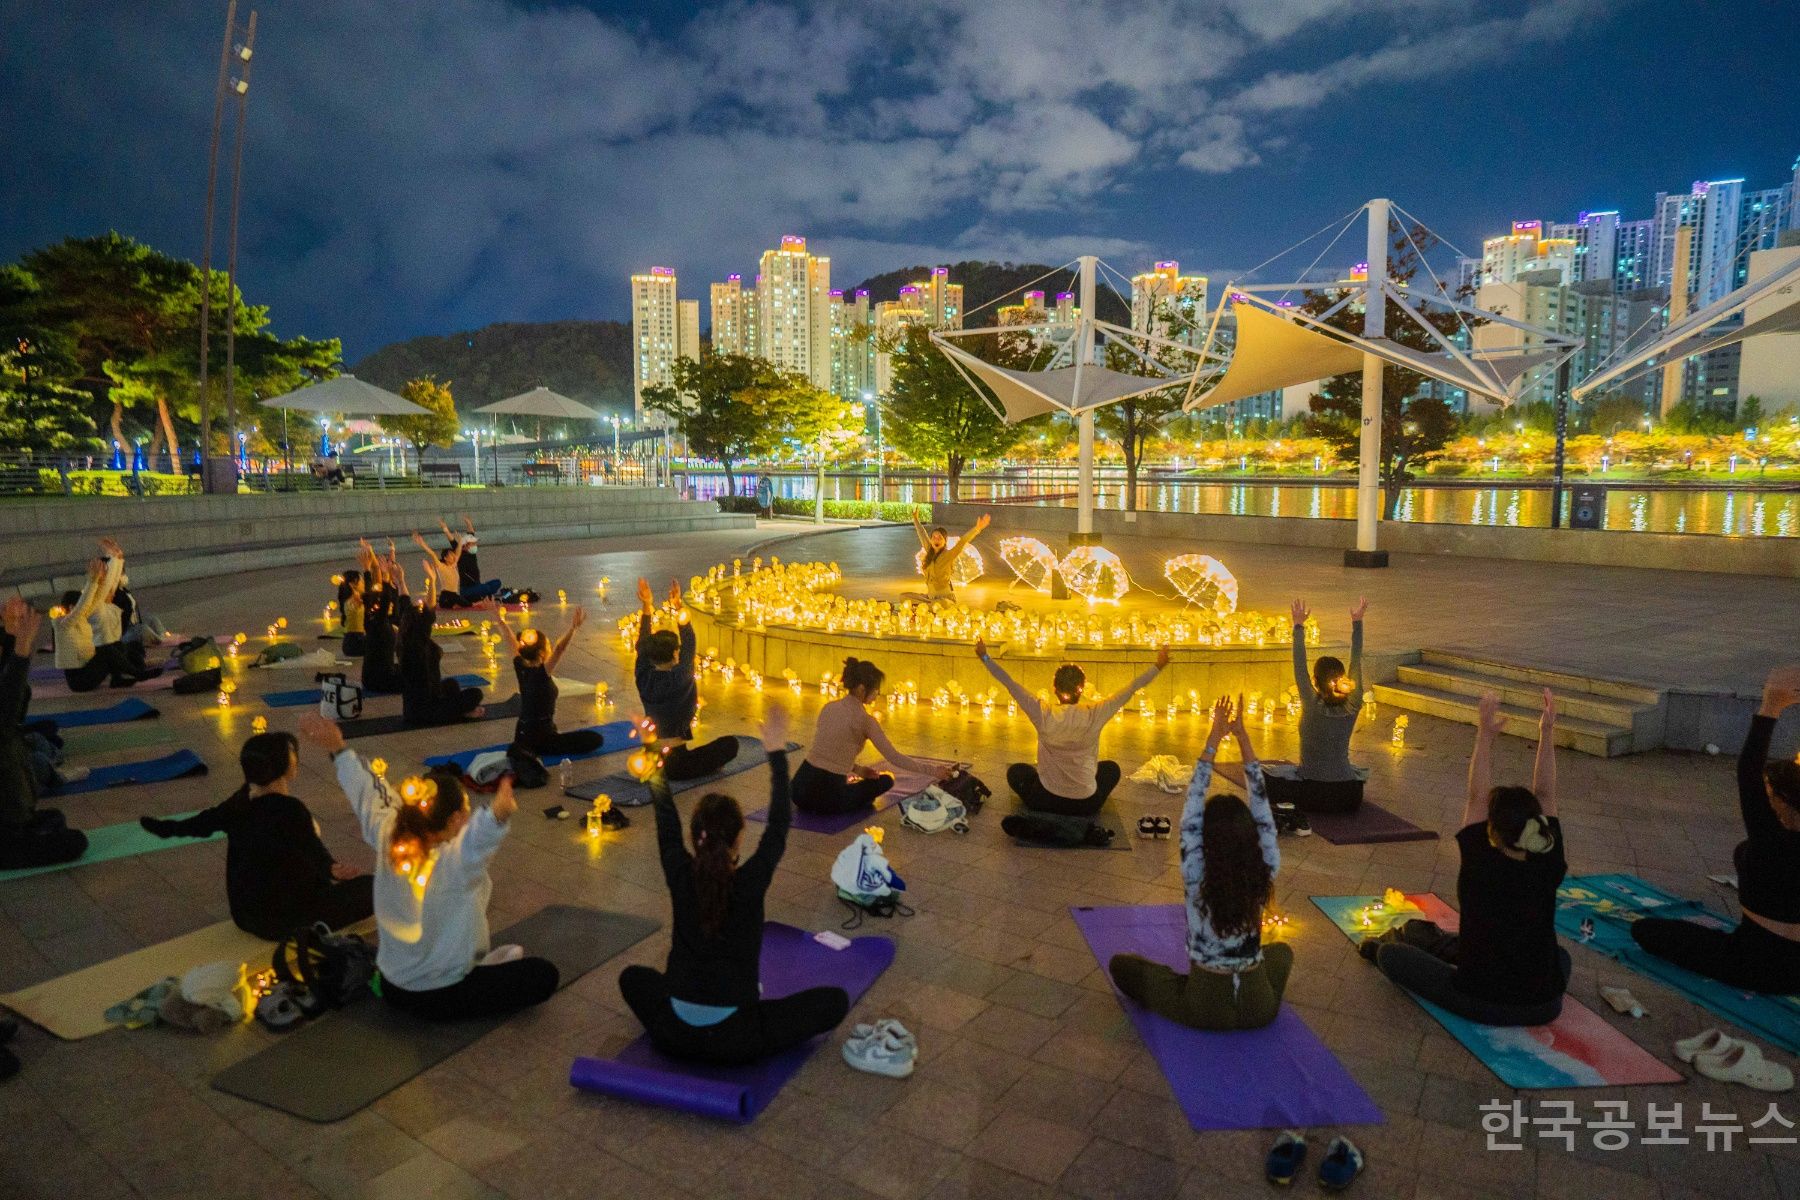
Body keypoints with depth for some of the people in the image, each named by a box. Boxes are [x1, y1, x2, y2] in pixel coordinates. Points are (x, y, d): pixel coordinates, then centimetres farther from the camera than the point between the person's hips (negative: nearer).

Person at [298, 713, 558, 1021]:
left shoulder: (387, 839, -14)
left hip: (391, 987, 7)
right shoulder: (457, 860, -31)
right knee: (544, 975, 2)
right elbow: (480, 834, -54)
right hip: (440, 1000, -7)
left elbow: (367, 792, 1)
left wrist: (338, 748, 15)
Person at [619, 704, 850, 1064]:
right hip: (734, 1040, -3)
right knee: (835, 999, 8)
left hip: (673, 1034, 3)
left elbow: (667, 825, 8)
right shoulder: (750, 883, -14)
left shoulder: (680, 877, -7)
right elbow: (779, 825, -5)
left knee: (632, 977, 32)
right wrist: (777, 753, -3)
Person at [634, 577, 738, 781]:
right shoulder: (681, 678, -17)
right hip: (675, 764, -6)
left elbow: (642, 645, 8)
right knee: (730, 743, 4)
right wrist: (678, 606, -2)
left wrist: (647, 607, 8)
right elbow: (689, 643, -5)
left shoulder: (644, 678, -5)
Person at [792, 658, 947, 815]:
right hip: (826, 798, -6)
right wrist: (933, 771, -3)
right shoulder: (864, 719, -11)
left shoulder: (828, 708, 8)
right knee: (886, 780, 19)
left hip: (801, 788, 6)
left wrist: (855, 769, 22)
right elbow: (895, 758, -9)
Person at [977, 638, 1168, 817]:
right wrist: (1158, 666, 6)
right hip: (1086, 804, 0)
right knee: (1111, 768, 31)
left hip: (1045, 801, 0)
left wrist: (985, 657, -2)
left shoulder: (1043, 714, -18)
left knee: (1016, 771, 30)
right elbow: (1131, 688, -6)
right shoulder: (1095, 714, -16)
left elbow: (1009, 683, -12)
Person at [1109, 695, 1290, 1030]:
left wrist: (1214, 737, -13)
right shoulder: (1264, 875, -14)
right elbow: (1261, 807, -8)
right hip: (1259, 1007, 2)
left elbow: (1193, 802, -15)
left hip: (1204, 1009, -2)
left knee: (1120, 964, 14)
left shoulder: (1197, 877, -20)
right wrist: (1242, 735, -10)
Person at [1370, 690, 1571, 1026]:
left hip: (1482, 1006, -4)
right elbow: (1545, 797, -3)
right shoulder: (1547, 868, -11)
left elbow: (1476, 797, -9)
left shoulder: (1481, 867, -18)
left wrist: (1485, 736, -10)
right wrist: (1547, 734, 0)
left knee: (1390, 953, 10)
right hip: (1544, 1007, 4)